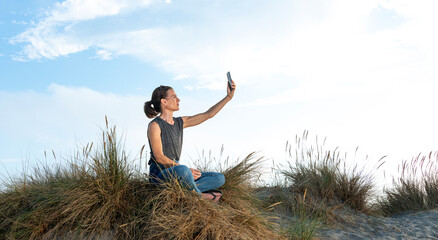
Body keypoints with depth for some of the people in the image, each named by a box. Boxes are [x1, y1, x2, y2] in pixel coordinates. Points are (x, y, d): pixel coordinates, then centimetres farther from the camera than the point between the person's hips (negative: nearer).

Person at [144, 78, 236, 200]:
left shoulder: (180, 122, 11)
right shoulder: (155, 125, -10)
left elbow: (208, 114, 12)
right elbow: (159, 157, -17)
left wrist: (229, 96, 7)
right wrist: (187, 170, -20)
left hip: (175, 171, 8)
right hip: (159, 174, -8)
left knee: (219, 178, -2)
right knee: (182, 170, -41)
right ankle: (199, 195, -13)